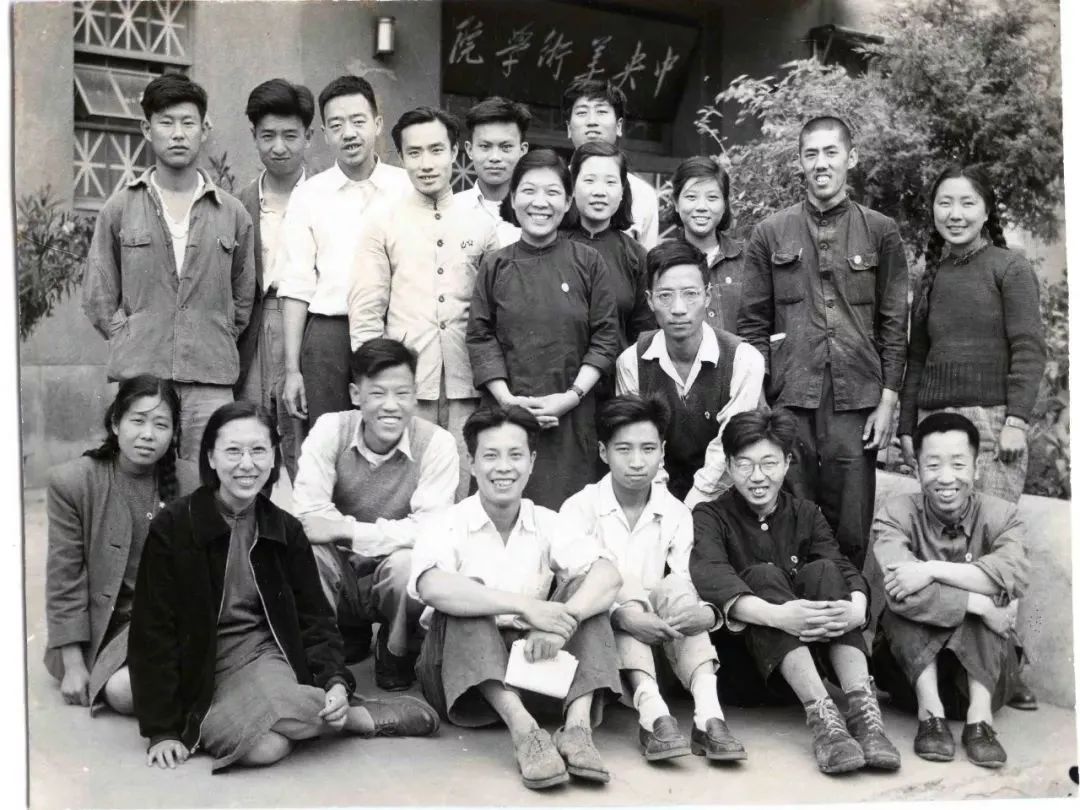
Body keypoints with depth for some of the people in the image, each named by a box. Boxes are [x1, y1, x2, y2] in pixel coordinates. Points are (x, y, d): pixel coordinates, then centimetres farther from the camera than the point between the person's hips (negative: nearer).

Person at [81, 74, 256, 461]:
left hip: (211, 381, 1)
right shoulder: (120, 208, 8)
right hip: (138, 377, 0)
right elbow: (97, 298, 10)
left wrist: (213, 347, 7)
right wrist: (133, 343, 2)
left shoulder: (232, 213, 9)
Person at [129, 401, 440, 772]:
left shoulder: (286, 530, 3)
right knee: (265, 744, -33)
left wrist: (336, 682, -15)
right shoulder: (172, 526, -7)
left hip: (267, 656, 1)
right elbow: (154, 631, -7)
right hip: (202, 674, -1)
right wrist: (162, 730, -11)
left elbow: (314, 618, 4)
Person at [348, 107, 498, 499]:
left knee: (465, 492, 4)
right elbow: (366, 315, 3)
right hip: (404, 386, -1)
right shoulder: (382, 225, 5)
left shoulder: (481, 226, 9)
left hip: (466, 384, 2)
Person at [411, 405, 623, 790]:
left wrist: (564, 618, -35)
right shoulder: (448, 524, -7)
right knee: (464, 596, -28)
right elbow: (432, 587, -30)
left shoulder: (547, 523, 3)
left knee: (585, 587, -15)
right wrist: (525, 606, -37)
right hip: (462, 673, -2)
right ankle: (523, 730, -41)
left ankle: (577, 726, -32)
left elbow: (608, 576, -14)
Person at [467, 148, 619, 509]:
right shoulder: (494, 265, 5)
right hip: (507, 411, 1)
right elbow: (480, 337, 3)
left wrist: (573, 395, -8)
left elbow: (605, 337, 2)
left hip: (572, 415, 0)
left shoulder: (587, 263, 3)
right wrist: (507, 397, -8)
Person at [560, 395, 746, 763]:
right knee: (625, 587, -29)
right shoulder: (580, 507, -7)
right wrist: (624, 615, -36)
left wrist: (708, 612, -31)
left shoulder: (675, 513, 3)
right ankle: (653, 714, -42)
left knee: (676, 591, -25)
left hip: (660, 636, 2)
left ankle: (709, 715, -37)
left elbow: (690, 586, -7)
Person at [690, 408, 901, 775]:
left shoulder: (805, 514, 13)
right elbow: (710, 577, -22)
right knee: (762, 575, -26)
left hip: (806, 656, 3)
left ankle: (863, 707, -34)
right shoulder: (710, 517, 1)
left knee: (822, 571, -19)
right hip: (740, 668, -3)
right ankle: (821, 715, -41)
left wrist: (857, 607, -30)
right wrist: (775, 615, -40)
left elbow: (842, 568, -6)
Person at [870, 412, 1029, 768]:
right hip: (912, 666, 0)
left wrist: (932, 570, -34)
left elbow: (1014, 574, -28)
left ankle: (980, 716, -31)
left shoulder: (999, 515, -4)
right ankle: (930, 711, -29)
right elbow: (899, 591, -27)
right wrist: (981, 606, -28)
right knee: (905, 600, -26)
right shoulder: (897, 513, -7)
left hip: (986, 668, 1)